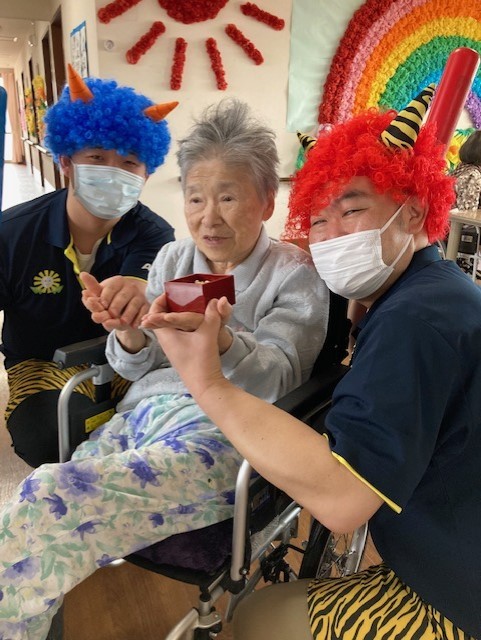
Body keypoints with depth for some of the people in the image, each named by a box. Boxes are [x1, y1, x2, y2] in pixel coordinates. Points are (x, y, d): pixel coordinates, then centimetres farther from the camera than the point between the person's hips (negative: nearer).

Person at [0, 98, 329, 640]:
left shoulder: (294, 273, 2)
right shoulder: (172, 258, 15)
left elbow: (278, 378, -10)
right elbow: (140, 368, 14)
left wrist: (219, 339, -31)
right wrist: (129, 334, -10)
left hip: (223, 433, -4)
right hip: (141, 413, 5)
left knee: (46, 501, -25)